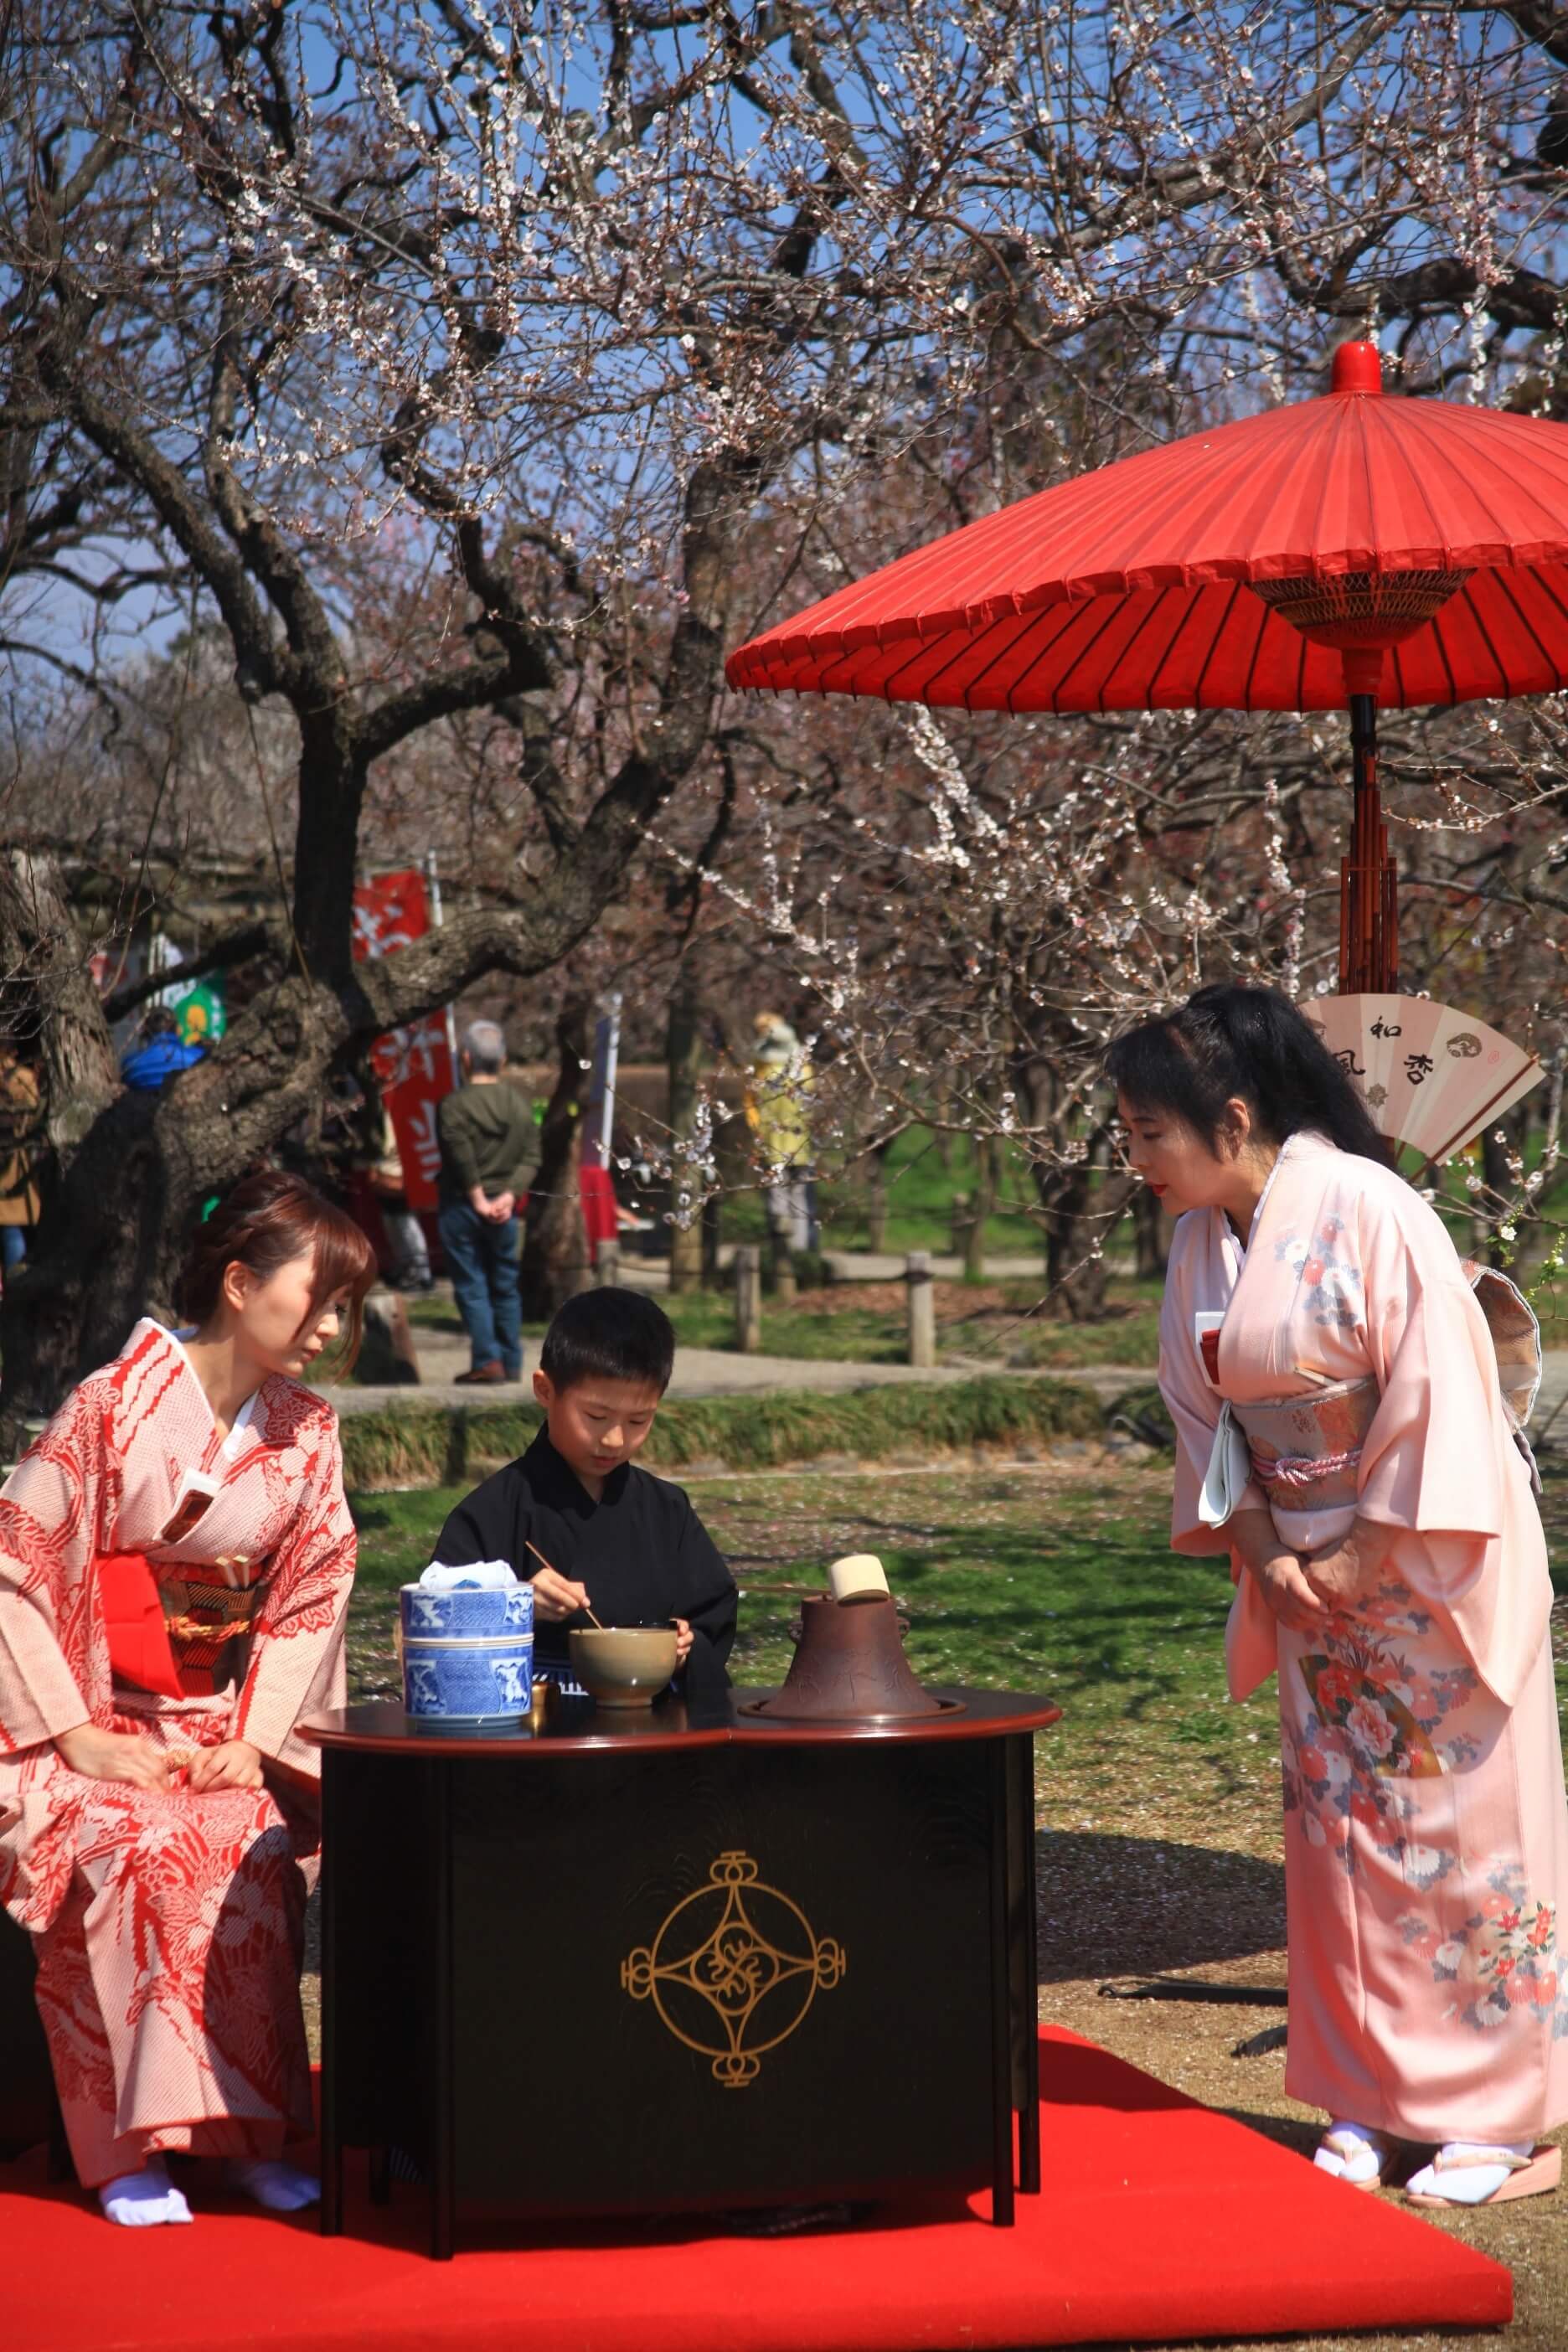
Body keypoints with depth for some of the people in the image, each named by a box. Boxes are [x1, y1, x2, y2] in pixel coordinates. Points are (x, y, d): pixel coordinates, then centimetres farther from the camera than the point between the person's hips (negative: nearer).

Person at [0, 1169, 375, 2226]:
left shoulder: (308, 1432, 4)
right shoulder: (115, 1406, -11)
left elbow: (311, 1599, 7)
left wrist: (256, 1737, -6)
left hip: (215, 1728, 4)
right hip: (86, 1724, -4)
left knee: (251, 1856, -27)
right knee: (129, 1851, -31)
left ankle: (247, 2130, -19)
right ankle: (130, 2149, -26)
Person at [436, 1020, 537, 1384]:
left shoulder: (454, 1105, -12)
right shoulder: (520, 1102, 3)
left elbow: (462, 1158, -17)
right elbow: (530, 1155, -2)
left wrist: (478, 1199, -10)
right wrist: (510, 1194, -7)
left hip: (461, 1207, -4)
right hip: (503, 1210, 4)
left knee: (471, 1286, 0)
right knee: (505, 1286, 12)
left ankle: (487, 1360, -8)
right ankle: (511, 1364, 14)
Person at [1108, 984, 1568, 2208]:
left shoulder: (1366, 1211, -20)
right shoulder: (1203, 1242, 2)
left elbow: (1438, 1394, -20)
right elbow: (1207, 1410, 10)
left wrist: (1365, 1557, -16)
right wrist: (1263, 1551, -2)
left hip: (1431, 1558, -7)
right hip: (1314, 1572, 7)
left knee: (1458, 1818, -1)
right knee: (1339, 1826, 7)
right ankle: (1374, 2108, 17)